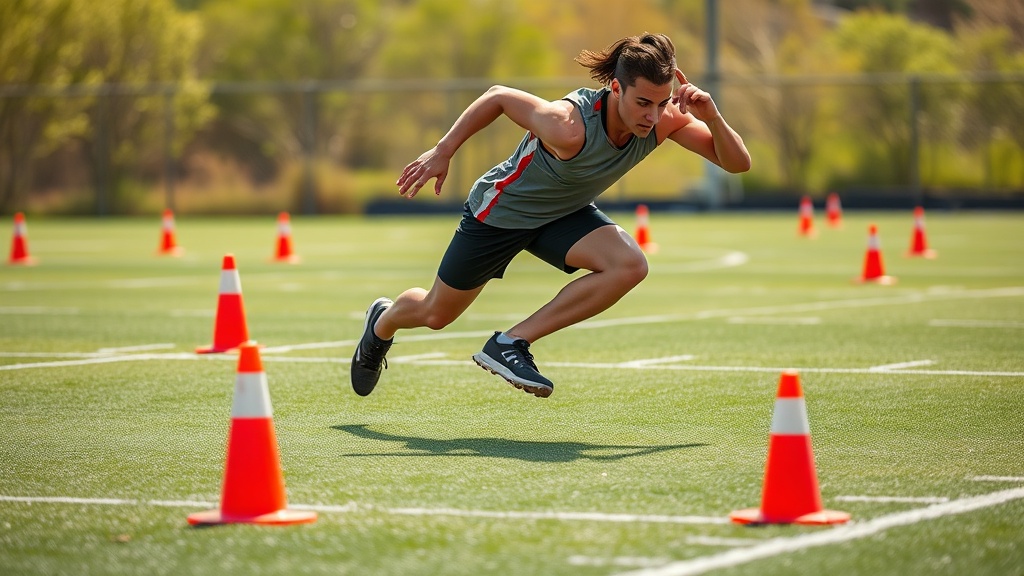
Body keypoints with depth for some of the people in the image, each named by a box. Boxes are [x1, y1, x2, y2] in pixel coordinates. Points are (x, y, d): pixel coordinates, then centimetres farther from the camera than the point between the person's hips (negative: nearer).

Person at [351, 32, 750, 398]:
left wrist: (712, 118, -43)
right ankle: (383, 322, 53)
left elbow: (738, 163, -24)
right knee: (436, 315, 13)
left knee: (630, 266, -25)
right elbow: (499, 96, -25)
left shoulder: (665, 119, -26)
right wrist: (443, 152, -17)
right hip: (500, 209, -4)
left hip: (565, 215, 5)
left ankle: (510, 343, -14)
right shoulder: (568, 127, -40)